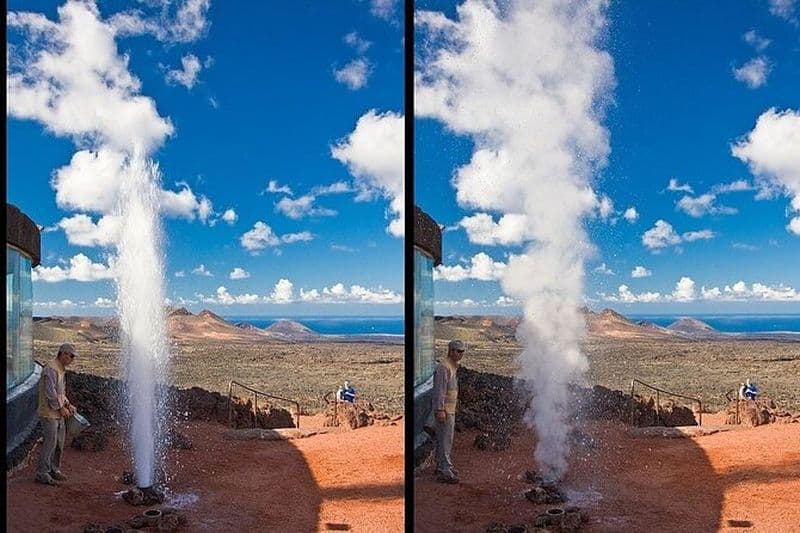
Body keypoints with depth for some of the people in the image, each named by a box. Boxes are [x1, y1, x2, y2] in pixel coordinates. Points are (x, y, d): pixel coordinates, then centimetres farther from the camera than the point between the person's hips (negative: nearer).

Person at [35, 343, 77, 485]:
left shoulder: (61, 370, 15)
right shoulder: (51, 369, -17)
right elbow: (50, 393, -21)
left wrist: (68, 405, 9)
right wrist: (61, 408, -15)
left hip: (59, 414, 10)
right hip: (49, 414, -10)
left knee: (59, 444, 13)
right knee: (50, 443, -8)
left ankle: (54, 470, 23)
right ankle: (42, 473, 0)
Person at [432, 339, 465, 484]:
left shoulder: (453, 366, 16)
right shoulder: (444, 367, -16)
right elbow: (439, 390, -22)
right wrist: (440, 410, -25)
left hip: (450, 409, 10)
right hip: (444, 409, -10)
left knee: (446, 439, 18)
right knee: (445, 440, -9)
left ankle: (443, 466, 29)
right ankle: (444, 472, -7)